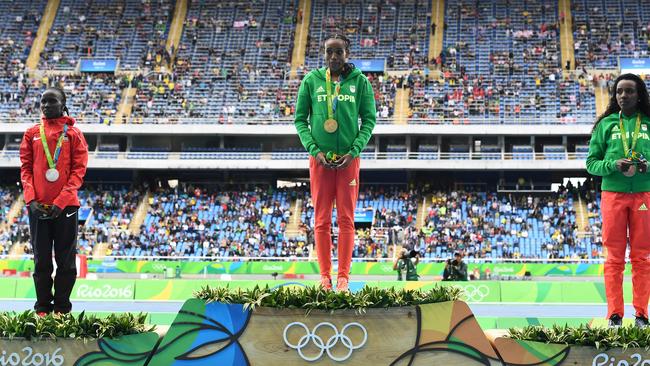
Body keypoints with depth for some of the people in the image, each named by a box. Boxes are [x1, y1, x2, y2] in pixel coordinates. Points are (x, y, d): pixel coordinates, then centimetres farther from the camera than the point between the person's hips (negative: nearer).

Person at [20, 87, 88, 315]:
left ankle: (62, 308, 8)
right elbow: (26, 168, 7)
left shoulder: (73, 134, 3)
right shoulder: (32, 134, 10)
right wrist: (31, 199, -8)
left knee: (66, 261, 1)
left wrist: (61, 202, -13)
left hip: (66, 206, -2)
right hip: (38, 207, 2)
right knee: (41, 260, 5)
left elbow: (78, 170, -3)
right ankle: (42, 308, 11)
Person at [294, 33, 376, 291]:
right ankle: (325, 277, 6)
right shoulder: (311, 81, 5)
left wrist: (354, 151, -8)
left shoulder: (360, 81, 3)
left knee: (346, 219, -1)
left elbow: (369, 119, 3)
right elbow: (300, 119, 6)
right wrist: (313, 149, -7)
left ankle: (343, 277, 2)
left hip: (348, 158, -1)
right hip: (320, 158, 1)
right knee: (322, 219, 1)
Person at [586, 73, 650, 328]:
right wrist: (613, 165, -12)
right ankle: (615, 314, 4)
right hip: (613, 194, 0)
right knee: (614, 257, 1)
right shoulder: (606, 124, 8)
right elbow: (591, 163, 6)